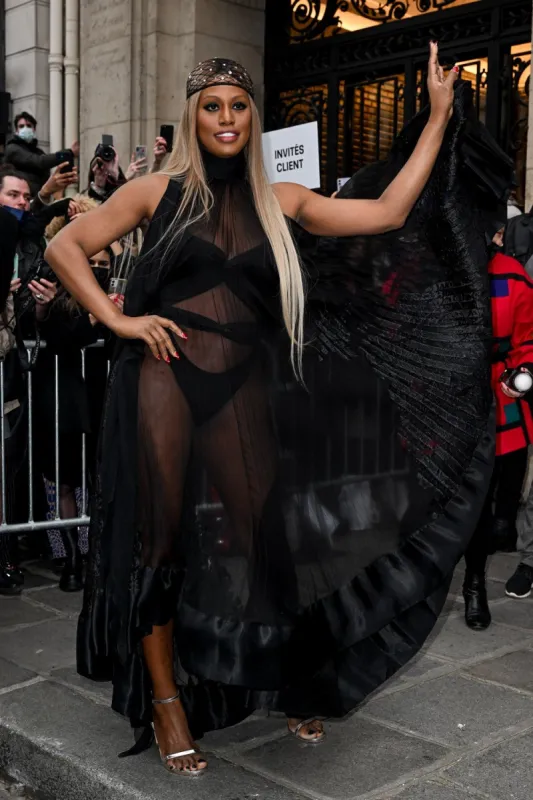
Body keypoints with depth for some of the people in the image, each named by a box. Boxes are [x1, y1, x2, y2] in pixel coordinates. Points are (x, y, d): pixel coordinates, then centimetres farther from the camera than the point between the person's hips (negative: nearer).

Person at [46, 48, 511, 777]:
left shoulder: (280, 202, 9)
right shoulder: (161, 191, 5)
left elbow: (388, 212, 3)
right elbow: (65, 247, 7)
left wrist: (440, 115, 5)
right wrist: (117, 319, -4)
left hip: (243, 384, 2)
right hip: (165, 377, -1)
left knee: (264, 537, 4)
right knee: (160, 539, 2)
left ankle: (290, 681, 26)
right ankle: (166, 700, 16)